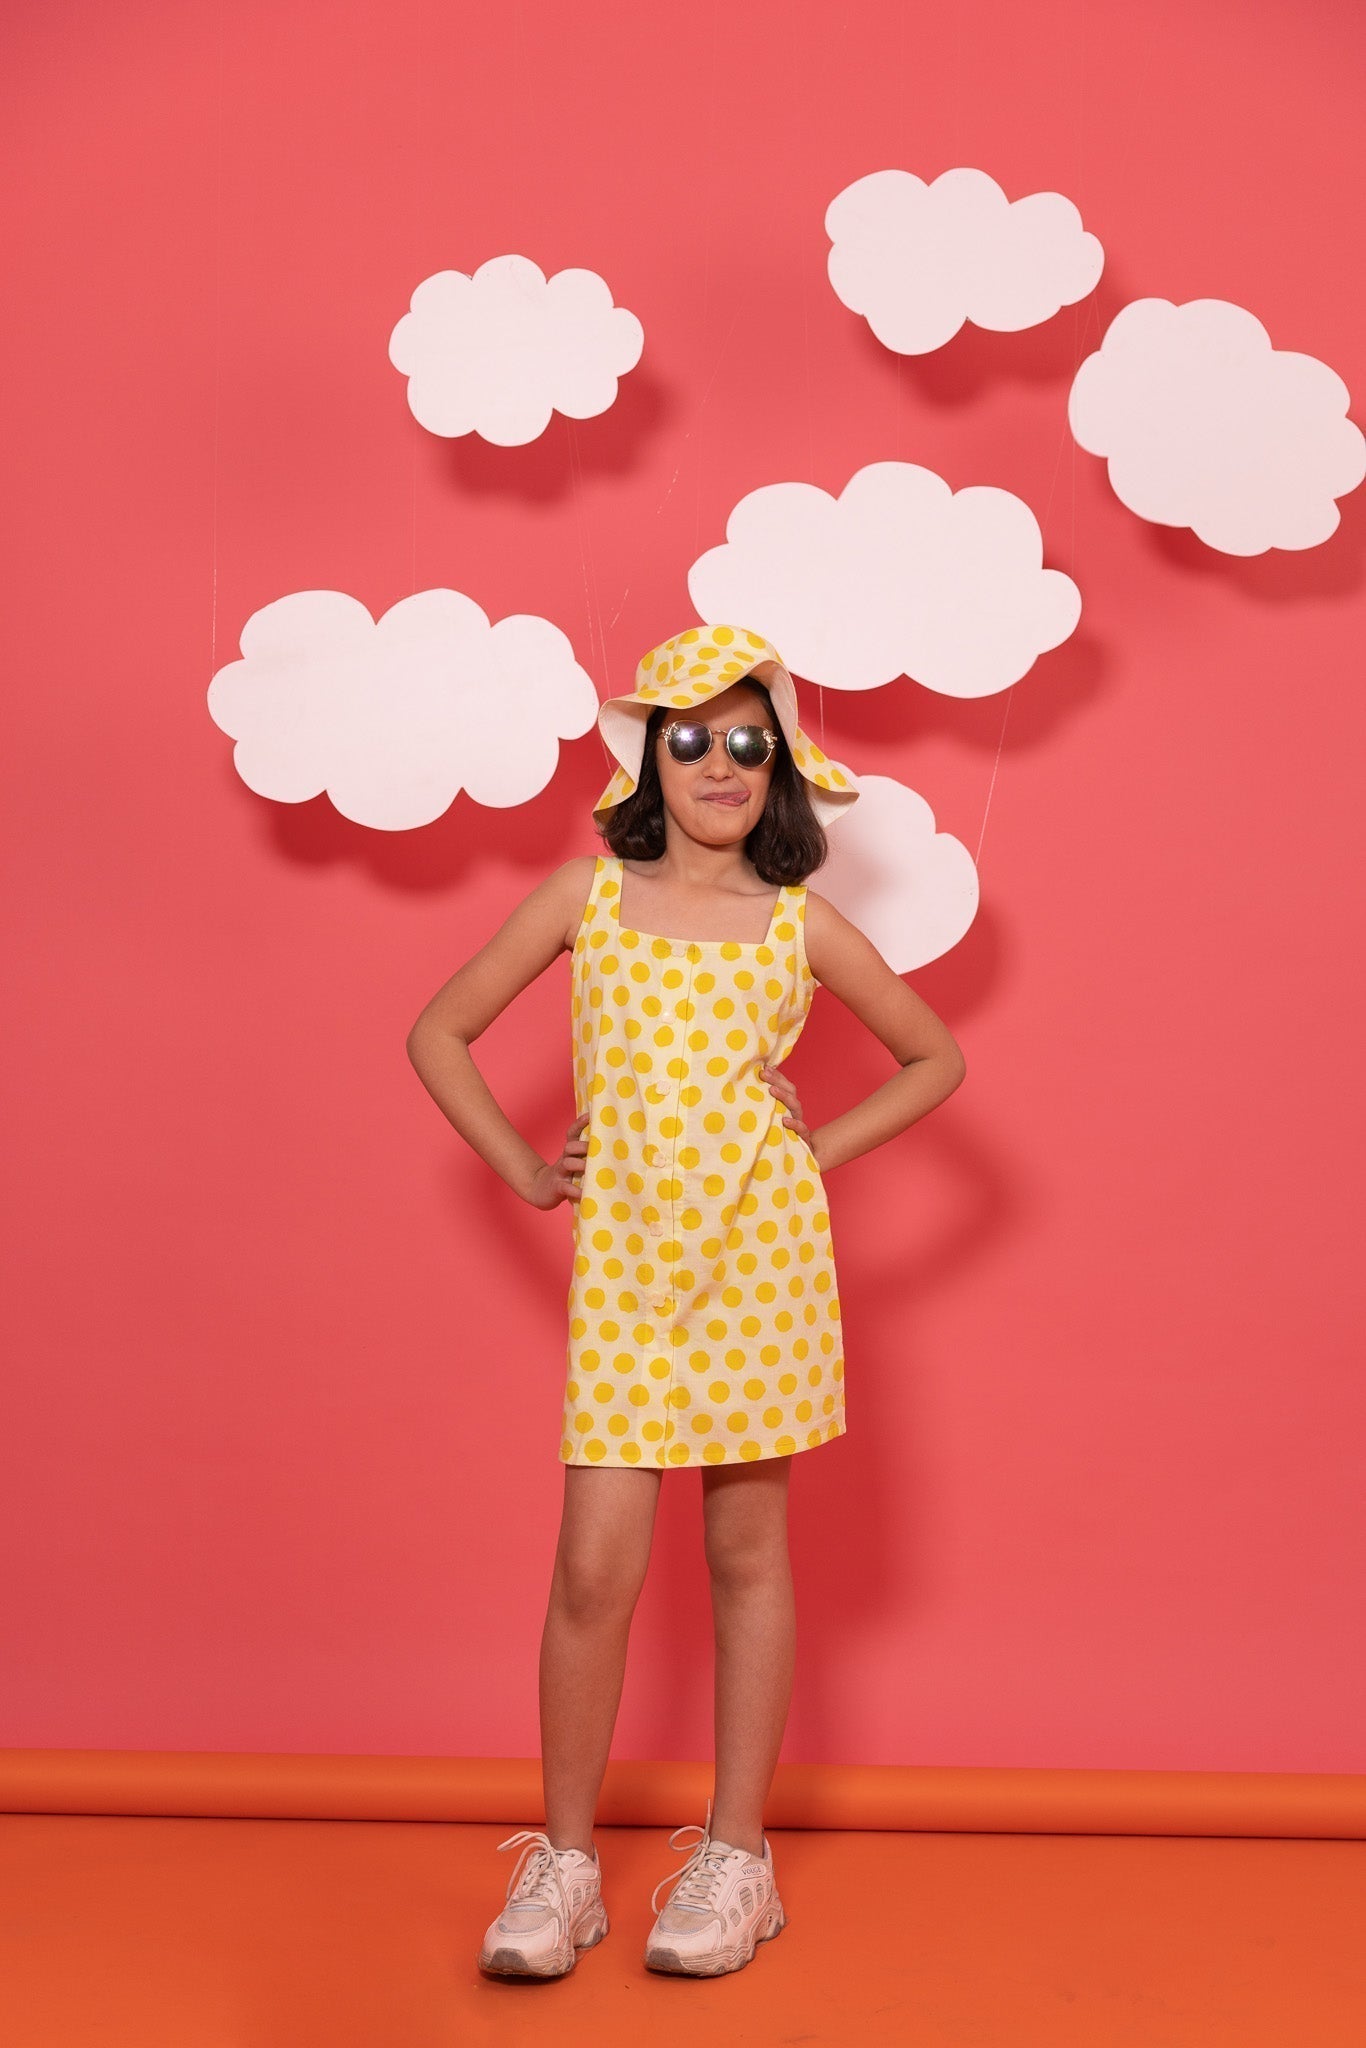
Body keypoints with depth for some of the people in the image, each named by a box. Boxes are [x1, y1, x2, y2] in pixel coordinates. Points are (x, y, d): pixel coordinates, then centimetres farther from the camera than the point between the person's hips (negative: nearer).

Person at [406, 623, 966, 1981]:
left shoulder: (799, 926, 4)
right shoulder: (586, 896, 4)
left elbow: (935, 1058, 15)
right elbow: (440, 1033, 9)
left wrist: (821, 1150, 6)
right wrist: (527, 1171, 3)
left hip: (759, 1255, 0)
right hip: (623, 1258, 0)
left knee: (747, 1551, 7)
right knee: (594, 1567, -3)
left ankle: (735, 1856, 18)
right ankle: (563, 1862, 11)